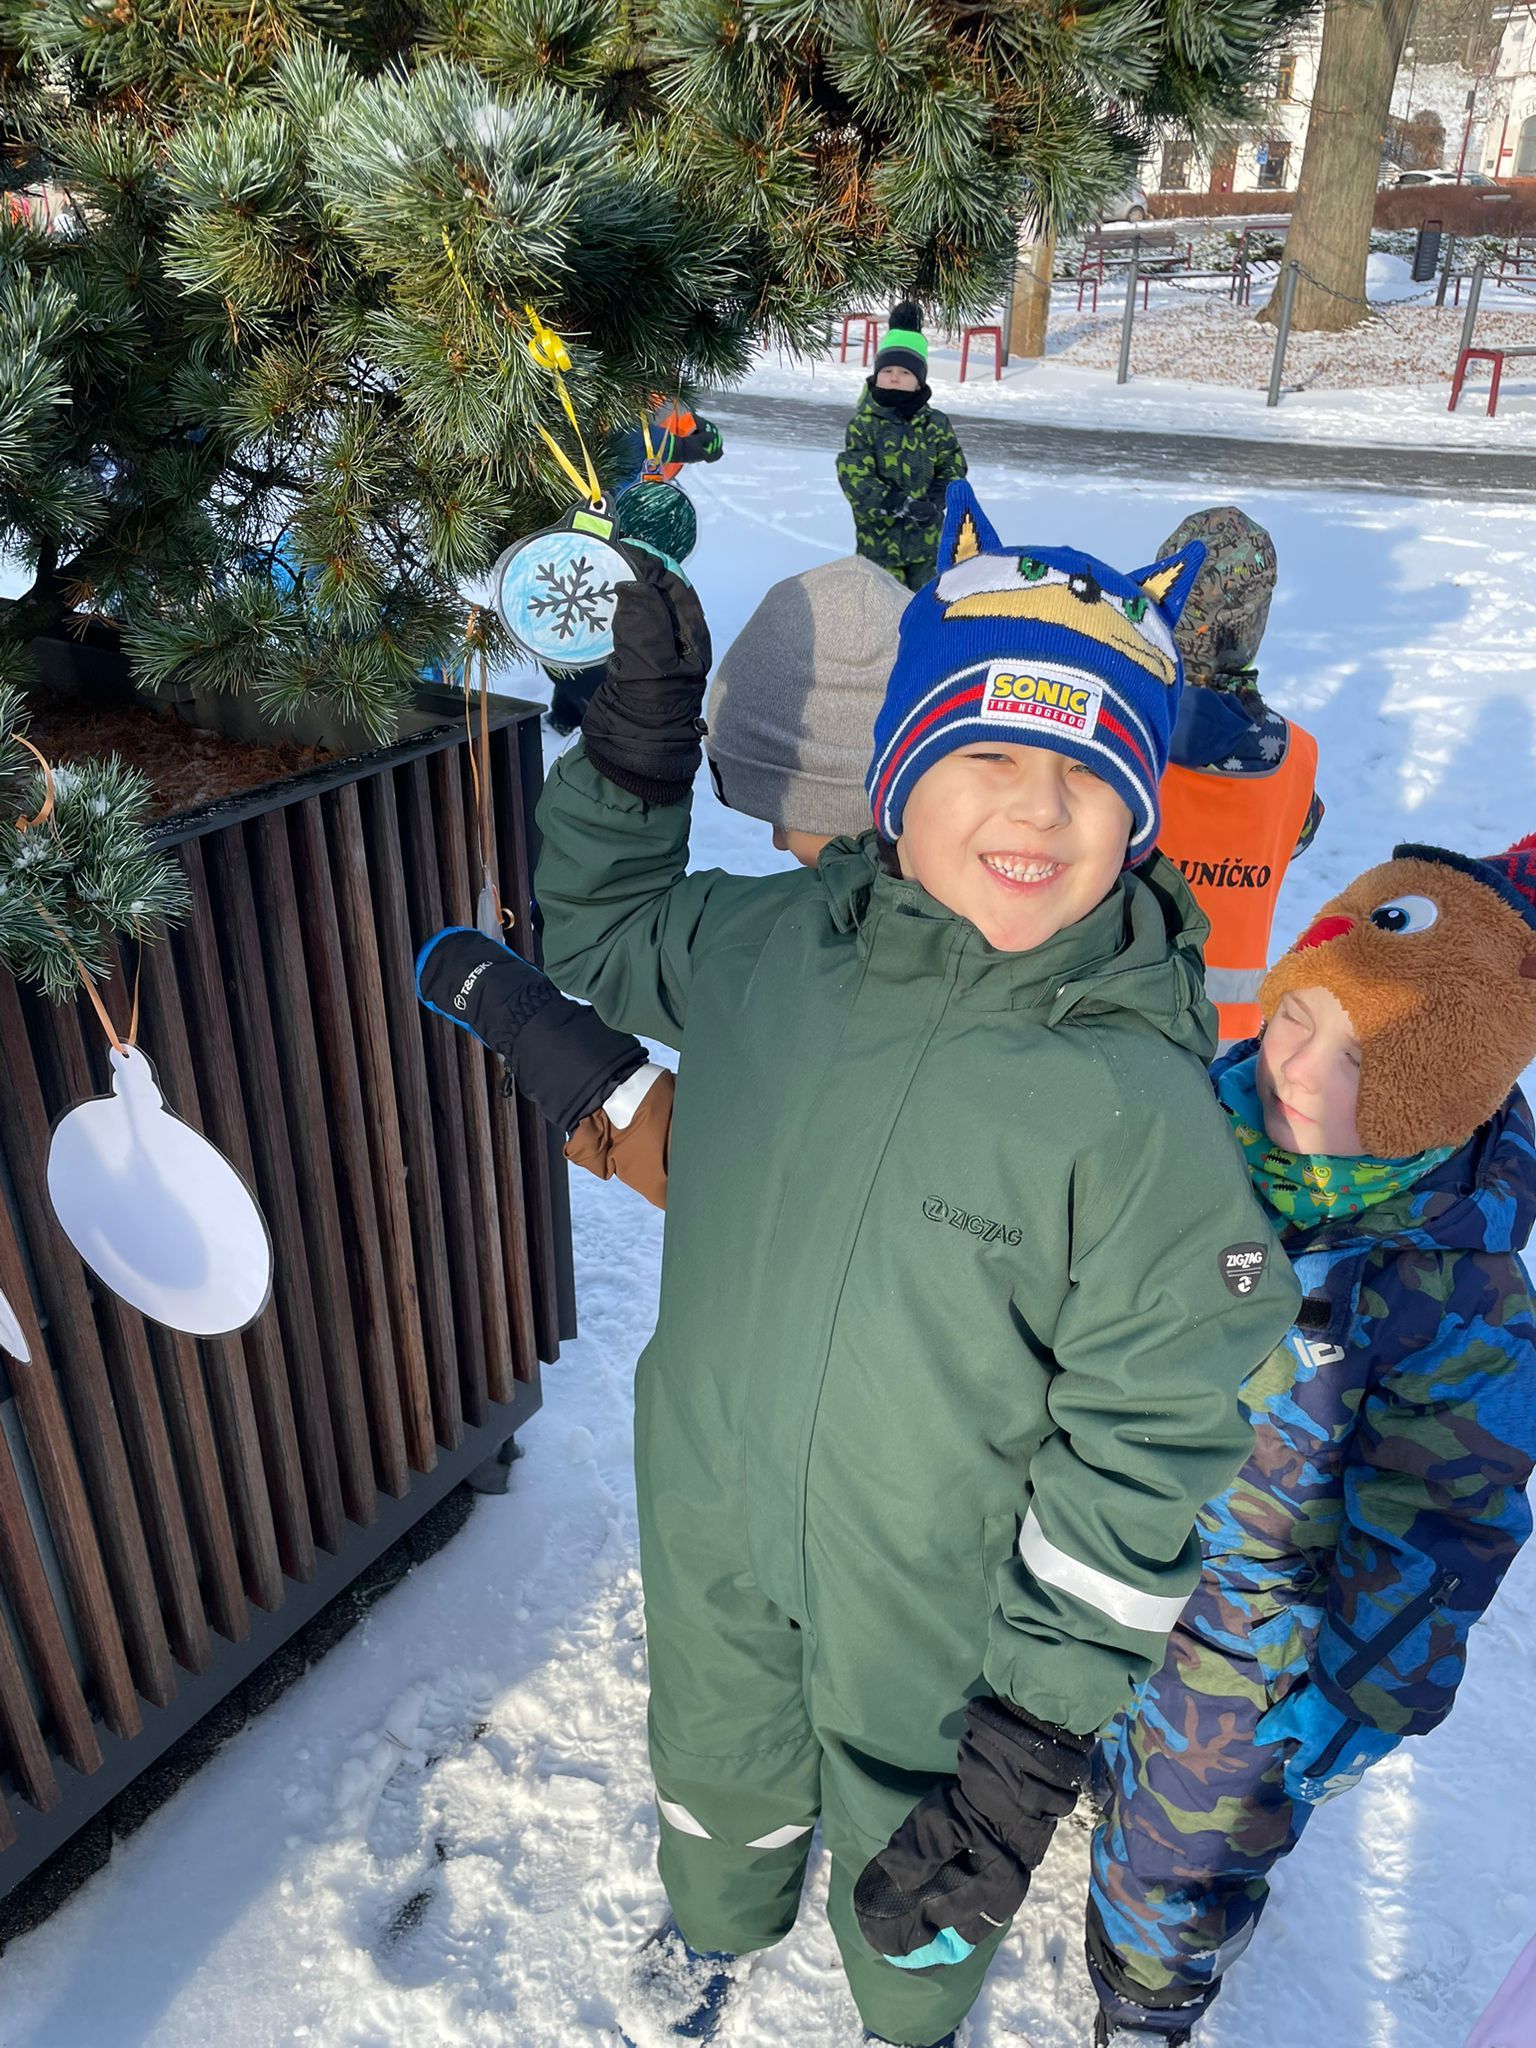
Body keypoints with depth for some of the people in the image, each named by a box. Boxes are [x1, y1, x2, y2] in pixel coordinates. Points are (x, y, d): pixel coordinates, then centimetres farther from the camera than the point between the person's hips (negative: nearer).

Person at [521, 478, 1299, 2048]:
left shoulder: (1136, 1104, -28)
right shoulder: (760, 945, -15)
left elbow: (1141, 1446, -21)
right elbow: (595, 942, 7)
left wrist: (1038, 1736, -20)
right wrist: (635, 745, -8)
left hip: (937, 1599, -3)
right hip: (713, 1529, 4)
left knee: (916, 1886, 26)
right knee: (718, 1768, 33)